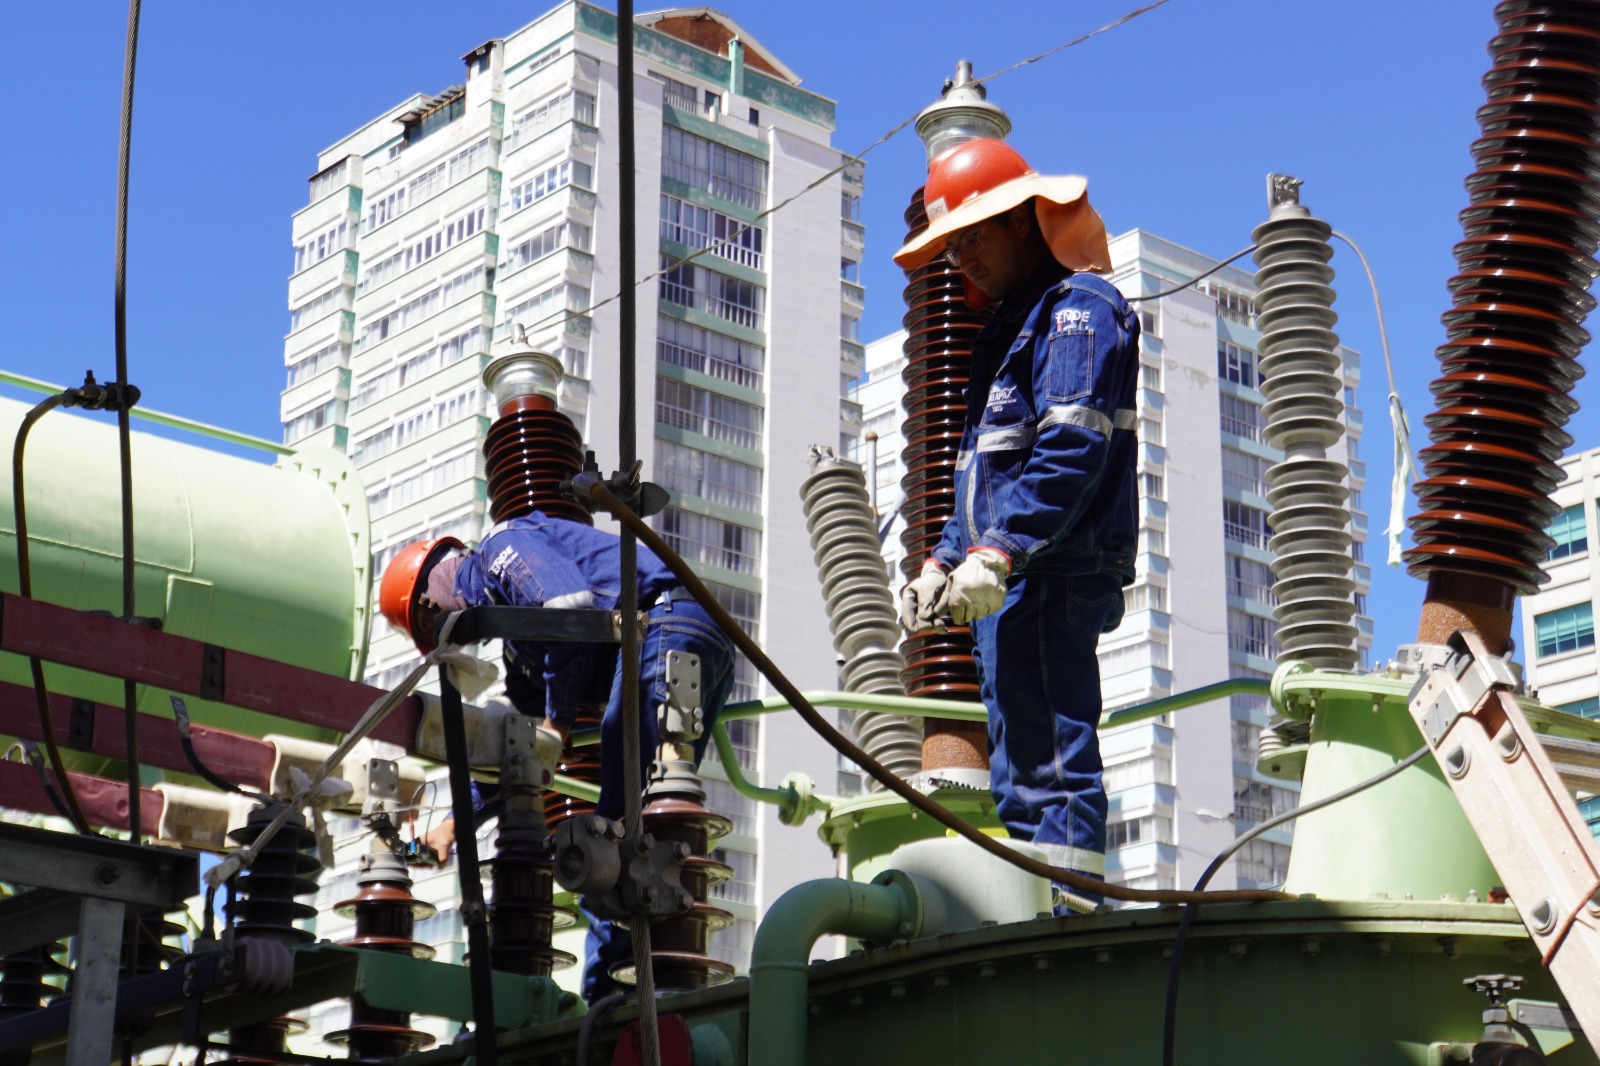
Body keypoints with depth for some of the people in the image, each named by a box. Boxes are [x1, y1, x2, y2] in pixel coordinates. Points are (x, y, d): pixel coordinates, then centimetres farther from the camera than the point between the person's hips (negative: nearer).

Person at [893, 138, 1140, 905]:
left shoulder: (1079, 308, -5)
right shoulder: (1014, 325, 26)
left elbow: (1072, 448, -19)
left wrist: (998, 554, -24)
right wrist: (943, 561, 20)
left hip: (1051, 580, -10)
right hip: (1010, 584, 10)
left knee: (1050, 761, -14)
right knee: (1021, 773, 9)